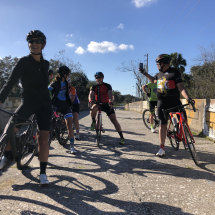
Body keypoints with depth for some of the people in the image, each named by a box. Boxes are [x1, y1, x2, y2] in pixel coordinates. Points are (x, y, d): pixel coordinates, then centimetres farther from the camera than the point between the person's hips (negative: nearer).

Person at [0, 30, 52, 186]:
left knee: (43, 136, -5)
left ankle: (43, 173, 4)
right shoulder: (24, 61, -4)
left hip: (44, 103, 2)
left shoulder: (45, 64, 8)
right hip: (27, 102, -2)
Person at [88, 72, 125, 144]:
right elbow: (91, 94, -17)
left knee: (114, 120, -12)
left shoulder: (107, 86, -5)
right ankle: (93, 121, -9)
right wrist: (90, 101, -40)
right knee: (93, 107, -36)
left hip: (107, 105, -1)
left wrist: (110, 102, -44)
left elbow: (110, 94, -22)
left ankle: (121, 137, -2)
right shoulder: (94, 87, 1)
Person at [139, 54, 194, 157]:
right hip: (162, 103, 4)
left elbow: (181, 87, -15)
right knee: (163, 125, 3)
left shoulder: (174, 72, -7)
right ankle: (162, 148, 9)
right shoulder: (159, 73, 11)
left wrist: (188, 98, -28)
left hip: (174, 102, -4)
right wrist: (144, 73, 29)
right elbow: (154, 81, 32)